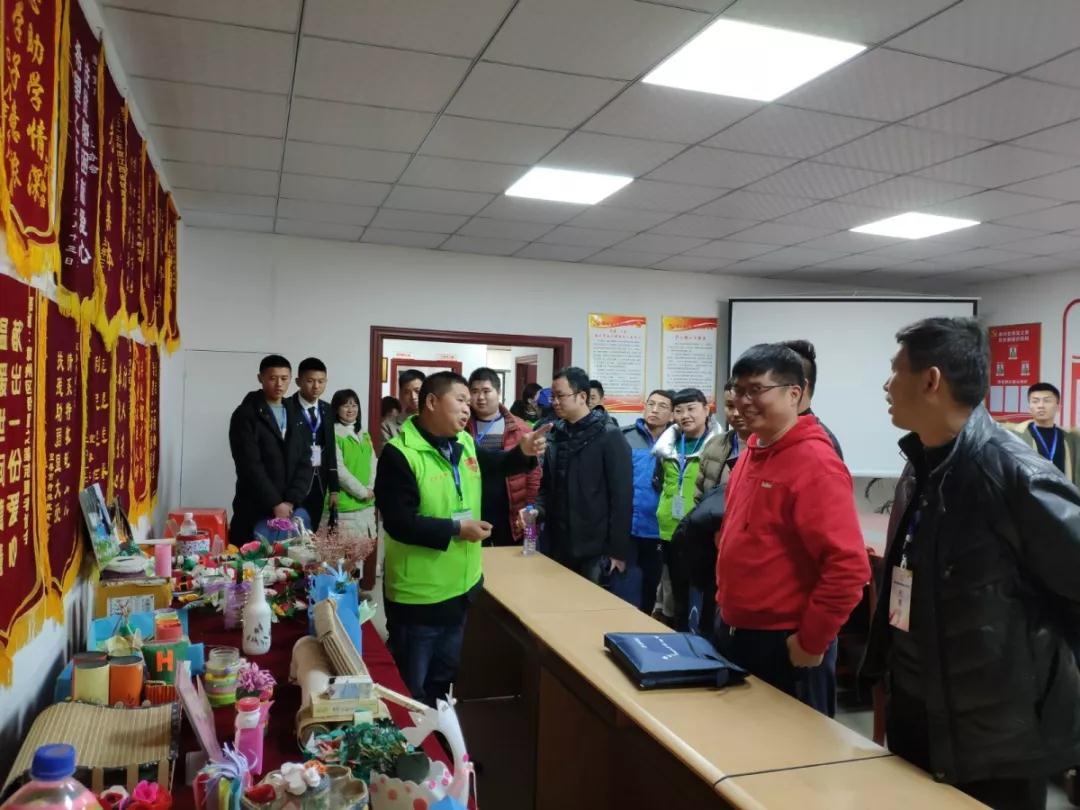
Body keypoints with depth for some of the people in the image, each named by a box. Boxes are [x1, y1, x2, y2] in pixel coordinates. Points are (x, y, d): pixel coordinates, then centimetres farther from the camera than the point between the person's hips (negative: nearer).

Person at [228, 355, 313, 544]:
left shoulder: (297, 418, 12)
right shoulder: (245, 415, -4)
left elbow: (304, 463, 6)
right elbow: (250, 466, -11)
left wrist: (291, 501, -7)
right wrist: (275, 503, -14)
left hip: (290, 510, 4)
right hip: (254, 512, -4)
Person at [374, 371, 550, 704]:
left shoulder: (465, 444, 4)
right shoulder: (399, 454, -19)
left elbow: (497, 464, 19)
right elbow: (398, 522, -25)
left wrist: (524, 452, -3)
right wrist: (456, 529, -24)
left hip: (462, 587, 8)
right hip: (418, 595, -8)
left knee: (443, 679, 26)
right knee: (409, 689, 11)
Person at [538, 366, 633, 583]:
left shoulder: (609, 437, -8)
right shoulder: (555, 436, 10)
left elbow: (622, 496, -11)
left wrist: (618, 550, -13)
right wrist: (538, 509, -4)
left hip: (595, 549, -5)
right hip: (559, 546, 6)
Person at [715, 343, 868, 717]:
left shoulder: (815, 463, -19)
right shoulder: (752, 451, 7)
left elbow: (849, 566, -24)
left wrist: (811, 641, -18)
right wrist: (726, 601, 15)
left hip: (783, 646, -8)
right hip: (733, 633, 8)